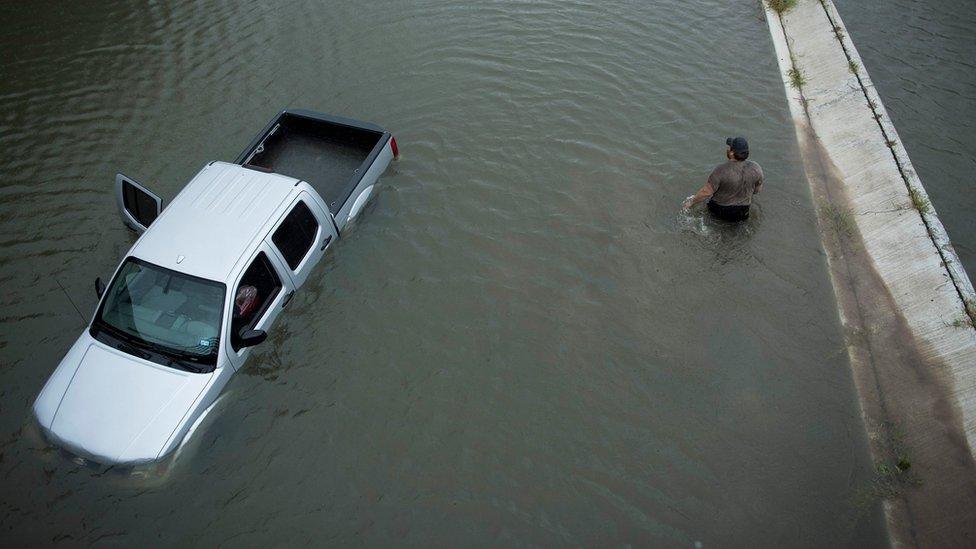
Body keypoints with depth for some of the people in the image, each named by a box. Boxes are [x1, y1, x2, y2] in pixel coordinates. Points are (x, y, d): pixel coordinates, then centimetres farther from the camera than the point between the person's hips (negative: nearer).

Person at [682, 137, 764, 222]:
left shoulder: (722, 170, -28)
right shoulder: (755, 168, -14)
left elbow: (706, 192, -23)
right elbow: (758, 189, 2)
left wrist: (692, 202, -8)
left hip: (720, 211, -4)